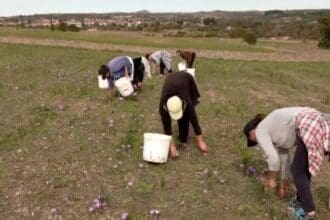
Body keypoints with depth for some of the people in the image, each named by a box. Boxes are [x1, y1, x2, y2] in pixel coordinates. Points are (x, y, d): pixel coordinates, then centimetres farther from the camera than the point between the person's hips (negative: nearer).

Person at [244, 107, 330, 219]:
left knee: (297, 171, 10)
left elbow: (274, 158, -1)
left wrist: (270, 179, 18)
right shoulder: (275, 129, 32)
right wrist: (284, 184, 46)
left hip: (310, 129, -9)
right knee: (302, 167, 24)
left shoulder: (260, 131, 8)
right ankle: (301, 201, 40)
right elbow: (285, 157, 38)